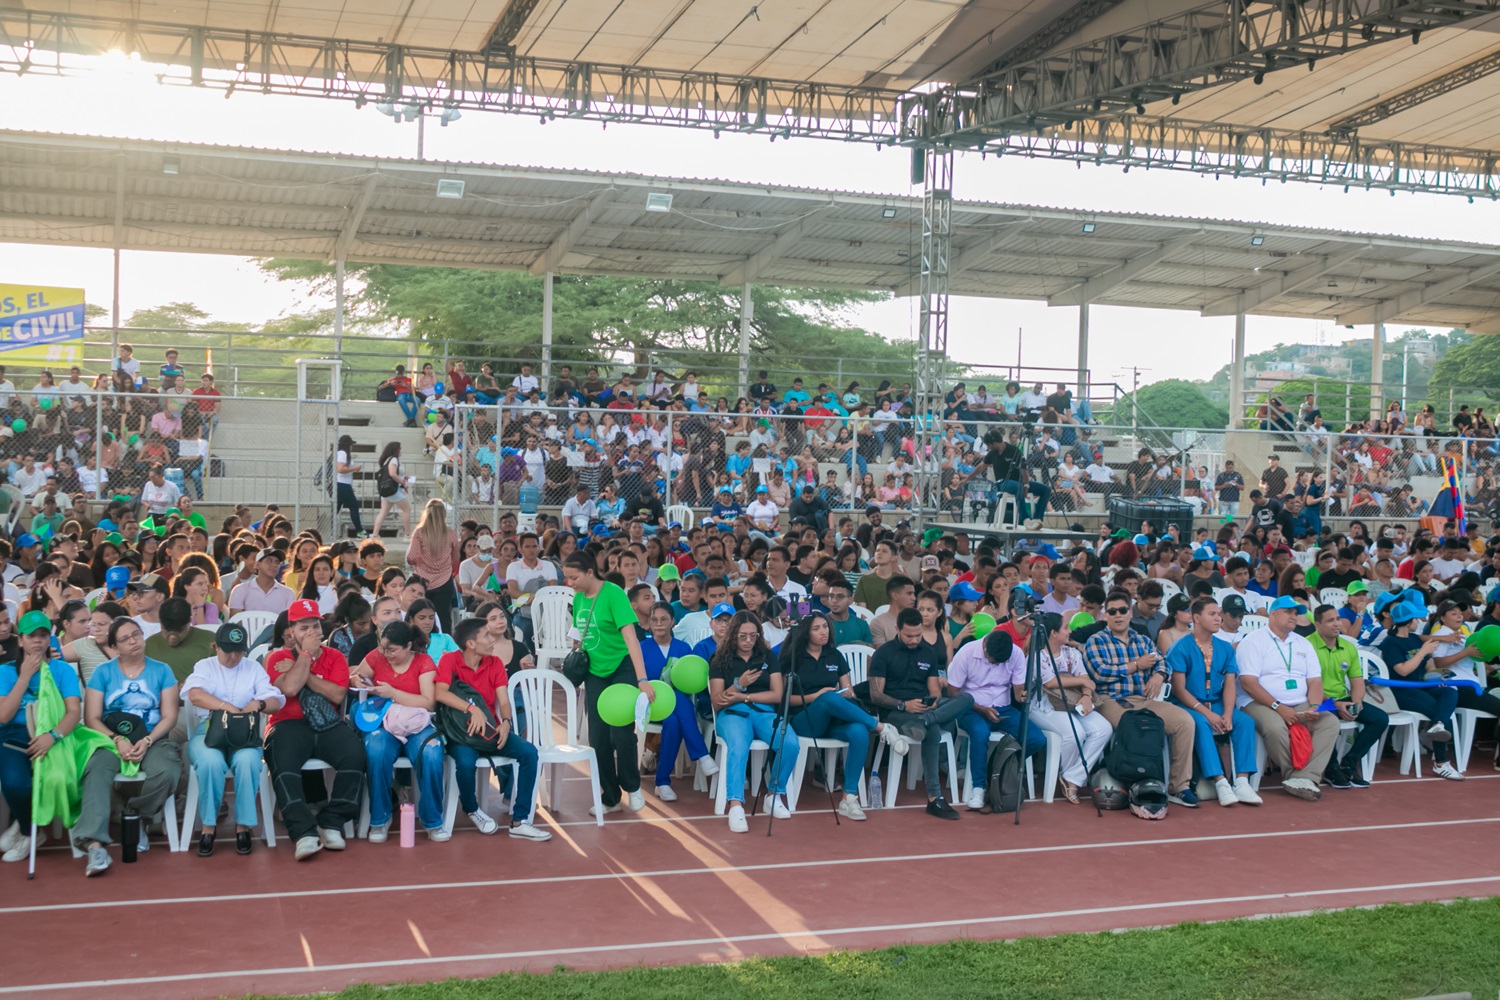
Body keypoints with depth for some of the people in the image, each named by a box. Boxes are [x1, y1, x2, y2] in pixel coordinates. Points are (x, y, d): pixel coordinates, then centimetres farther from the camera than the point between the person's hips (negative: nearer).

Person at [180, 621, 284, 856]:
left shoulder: (253, 668, 15)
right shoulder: (205, 666, 10)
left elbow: (276, 701, 4)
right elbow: (195, 694, -12)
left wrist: (259, 703, -20)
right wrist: (228, 707, -26)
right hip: (208, 730, -1)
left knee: (247, 760, -34)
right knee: (211, 761, -35)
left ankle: (243, 826, -21)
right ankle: (208, 826, -20)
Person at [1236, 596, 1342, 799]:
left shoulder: (1303, 644, 19)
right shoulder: (1253, 642, -2)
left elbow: (1315, 681, 12)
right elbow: (1248, 683, -12)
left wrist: (1315, 706, -9)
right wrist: (1278, 707, -20)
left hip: (1300, 705, 6)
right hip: (1260, 704, -6)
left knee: (1330, 722, -21)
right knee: (1275, 727, -37)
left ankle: (1303, 778, -30)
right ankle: (1305, 779, -18)